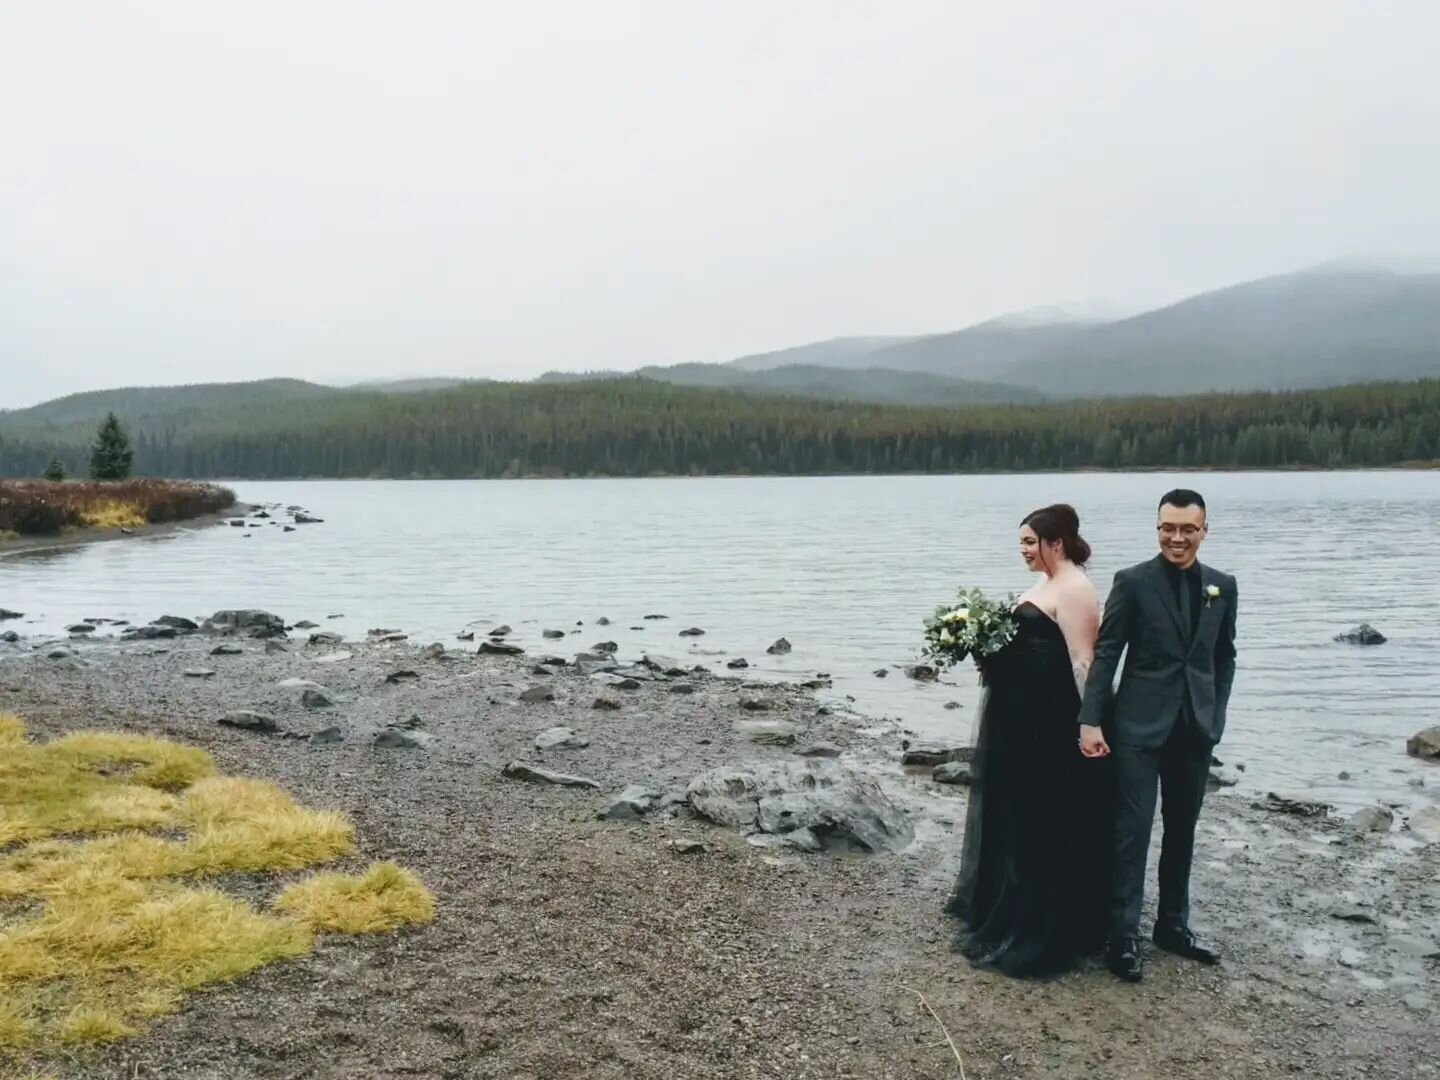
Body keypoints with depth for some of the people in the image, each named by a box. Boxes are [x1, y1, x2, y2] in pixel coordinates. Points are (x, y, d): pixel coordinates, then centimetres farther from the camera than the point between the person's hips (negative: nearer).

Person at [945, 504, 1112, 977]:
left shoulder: (1074, 590, -16)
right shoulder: (1048, 583, 14)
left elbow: (1083, 661, -20)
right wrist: (989, 648, 4)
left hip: (1052, 719, -10)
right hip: (1022, 714, 10)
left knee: (1048, 819, 1)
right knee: (1015, 811, 20)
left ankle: (1042, 928, 13)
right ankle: (1003, 905, 36)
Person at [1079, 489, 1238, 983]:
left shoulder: (1222, 586, 7)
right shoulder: (1133, 582, -6)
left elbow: (1224, 657, 13)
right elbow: (1105, 654, -8)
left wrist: (1216, 714, 4)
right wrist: (1091, 721, -15)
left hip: (1195, 726, 4)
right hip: (1140, 724, -4)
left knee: (1182, 828, 14)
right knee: (1132, 829, -2)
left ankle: (1173, 925, 29)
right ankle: (1123, 935, 7)